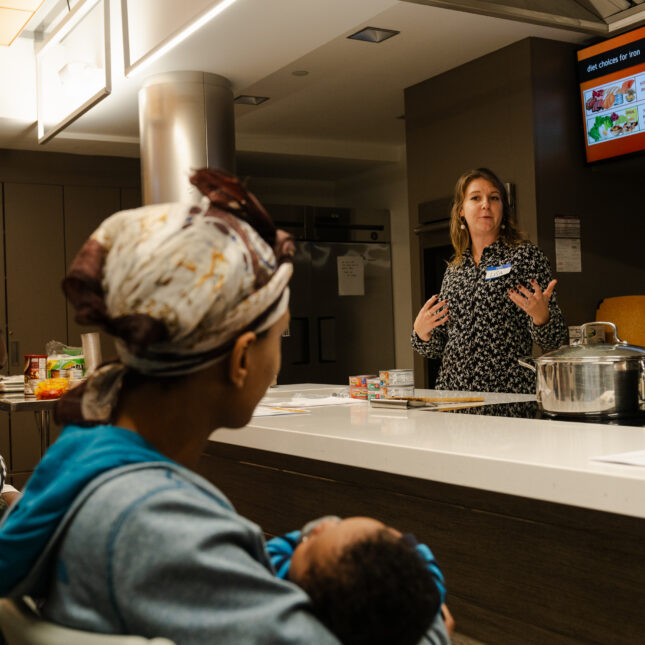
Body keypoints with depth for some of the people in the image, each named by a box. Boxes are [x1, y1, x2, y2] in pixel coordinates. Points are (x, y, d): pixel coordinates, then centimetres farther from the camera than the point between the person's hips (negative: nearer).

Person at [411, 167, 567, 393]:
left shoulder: (526, 256, 3)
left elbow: (554, 341, -1)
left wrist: (540, 315, -21)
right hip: (452, 391, 3)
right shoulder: (454, 269, 14)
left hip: (509, 395, -3)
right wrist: (421, 332, -1)